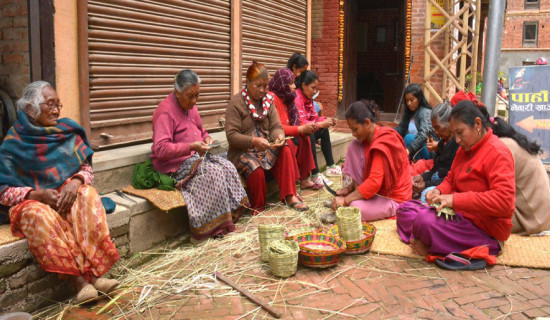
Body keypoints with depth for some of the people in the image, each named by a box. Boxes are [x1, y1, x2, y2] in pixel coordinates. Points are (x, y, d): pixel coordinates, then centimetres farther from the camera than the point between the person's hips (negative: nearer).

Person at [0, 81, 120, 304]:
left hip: (68, 194, 2)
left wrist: (76, 181, -16)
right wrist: (37, 195, -22)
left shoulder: (69, 132, 8)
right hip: (31, 201, -2)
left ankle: (95, 272, -37)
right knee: (42, 216, -37)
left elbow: (87, 168, 8)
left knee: (88, 195, -31)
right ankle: (79, 280, -37)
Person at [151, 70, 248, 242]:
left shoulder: (190, 106, 13)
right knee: (214, 173, -27)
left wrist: (206, 139, 3)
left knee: (228, 167, -15)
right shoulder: (165, 111, -15)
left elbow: (201, 131, 28)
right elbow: (160, 149, -23)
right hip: (174, 164, -8)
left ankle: (229, 217, -11)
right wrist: (191, 147, -30)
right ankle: (215, 227, -19)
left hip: (196, 156, 8)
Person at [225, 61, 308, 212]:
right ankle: (257, 210, -12)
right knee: (256, 170, -33)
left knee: (286, 151, -23)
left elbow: (276, 126, 6)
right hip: (242, 151, -5)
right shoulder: (236, 103, -7)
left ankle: (290, 196, -19)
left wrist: (279, 135, -19)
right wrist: (253, 141, -29)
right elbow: (232, 135, -14)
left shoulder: (268, 100, 10)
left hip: (266, 148, 5)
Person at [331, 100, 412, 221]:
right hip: (377, 189, 9)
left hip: (393, 198, -9)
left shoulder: (381, 145, -27)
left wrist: (345, 200, -29)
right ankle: (356, 192, -3)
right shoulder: (368, 137, 0)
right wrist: (350, 187, 0)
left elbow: (374, 183, -32)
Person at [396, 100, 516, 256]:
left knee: (425, 221, -34)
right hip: (459, 213, 10)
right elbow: (451, 179, 24)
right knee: (405, 209, 6)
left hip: (485, 230, -10)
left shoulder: (498, 153, -16)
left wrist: (455, 199, -31)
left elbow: (504, 201, -28)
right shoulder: (464, 149, 13)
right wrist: (439, 191, -2)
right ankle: (424, 241, -16)